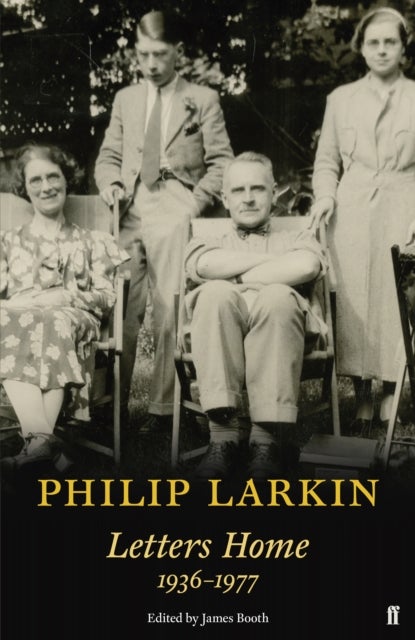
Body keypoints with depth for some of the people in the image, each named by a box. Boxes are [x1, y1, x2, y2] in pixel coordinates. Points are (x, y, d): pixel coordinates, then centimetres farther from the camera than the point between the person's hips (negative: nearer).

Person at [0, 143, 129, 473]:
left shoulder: (92, 242, 23)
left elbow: (106, 296, 9)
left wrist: (62, 297, -8)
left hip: (71, 321, -1)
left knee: (57, 323, -39)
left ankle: (36, 440, -53)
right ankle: (42, 438, -53)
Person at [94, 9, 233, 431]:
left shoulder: (202, 100, 10)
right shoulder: (125, 99, 20)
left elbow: (220, 162, 6)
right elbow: (108, 156, 20)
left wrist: (197, 203, -7)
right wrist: (111, 184, -1)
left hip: (174, 215, -3)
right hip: (129, 214, 3)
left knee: (169, 312, -7)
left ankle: (163, 407, 0)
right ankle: (113, 403, 6)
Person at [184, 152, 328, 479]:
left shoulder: (297, 239, 28)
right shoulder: (208, 242, 31)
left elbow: (307, 265, -1)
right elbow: (205, 265, 2)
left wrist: (237, 280, -1)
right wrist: (273, 259, 3)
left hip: (278, 328, 0)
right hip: (221, 327, 1)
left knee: (277, 295, -34)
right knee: (216, 293, -32)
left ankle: (268, 440, -33)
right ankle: (223, 436, -35)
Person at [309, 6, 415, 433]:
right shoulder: (341, 99, 12)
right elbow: (326, 161, 15)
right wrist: (325, 196, -3)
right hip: (351, 214, 1)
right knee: (353, 306, 1)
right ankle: (362, 406, 10)